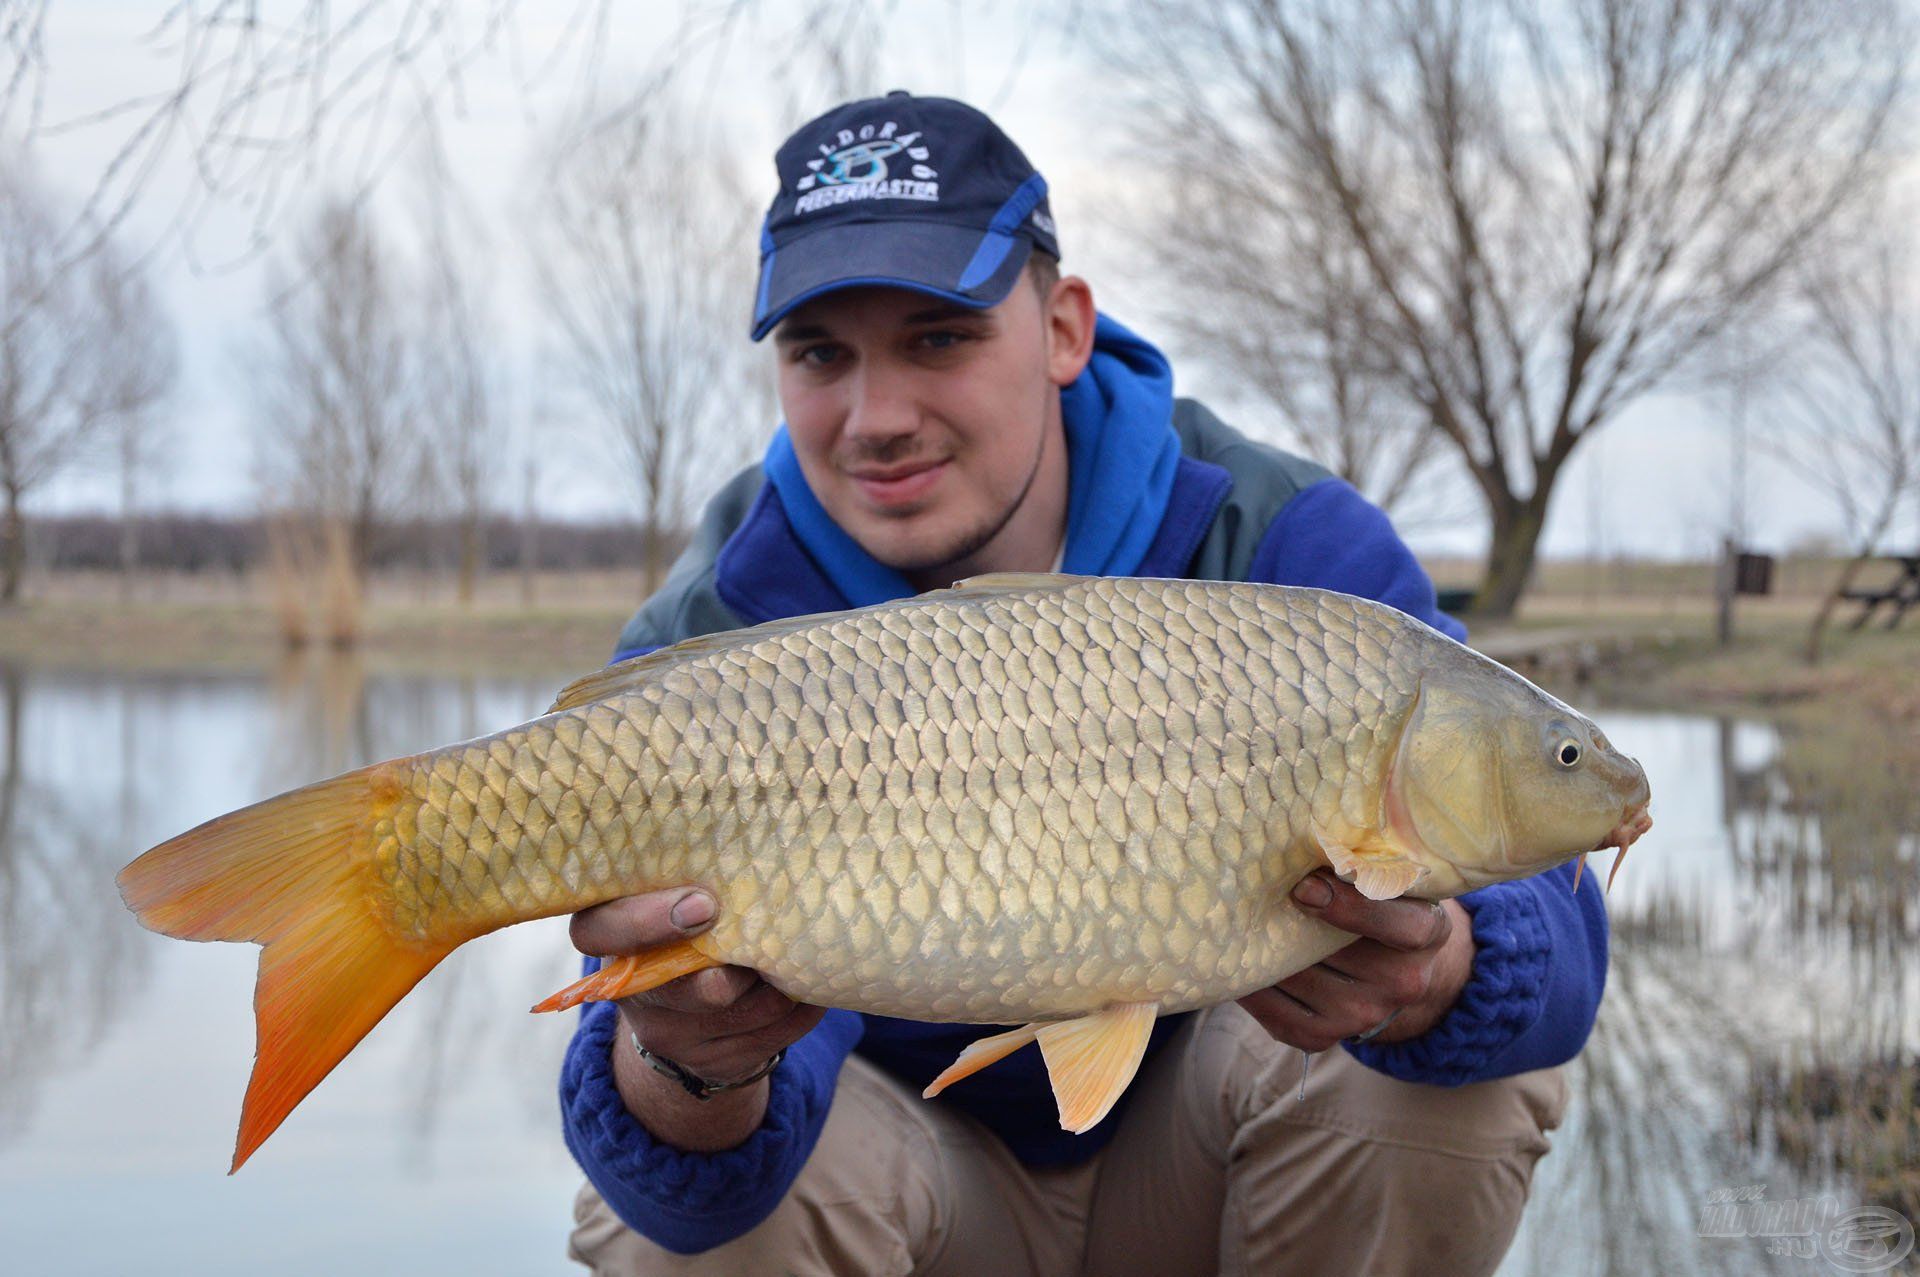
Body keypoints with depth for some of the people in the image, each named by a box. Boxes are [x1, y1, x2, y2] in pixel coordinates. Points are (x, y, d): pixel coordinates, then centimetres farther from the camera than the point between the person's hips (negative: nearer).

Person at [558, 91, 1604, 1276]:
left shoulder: (1284, 550, -19)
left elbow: (1544, 920, -28)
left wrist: (1428, 974, -53)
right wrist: (687, 1071, -55)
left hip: (1186, 1160, 2)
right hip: (934, 1168, -1)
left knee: (1476, 1051, -25)